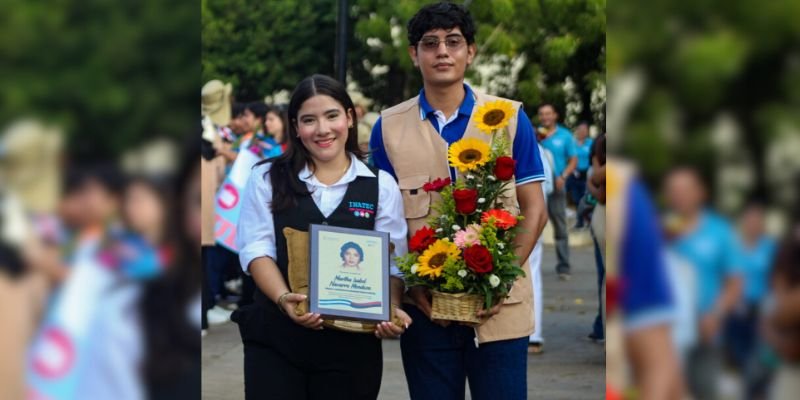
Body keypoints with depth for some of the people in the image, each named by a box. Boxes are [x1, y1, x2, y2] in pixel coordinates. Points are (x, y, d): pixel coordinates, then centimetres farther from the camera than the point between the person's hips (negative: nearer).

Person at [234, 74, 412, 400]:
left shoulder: (381, 185, 7)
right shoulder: (267, 178, 8)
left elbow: (392, 262, 2)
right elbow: (256, 249, -1)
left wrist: (392, 309, -17)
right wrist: (284, 299, -19)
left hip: (353, 342, 0)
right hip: (275, 339, 0)